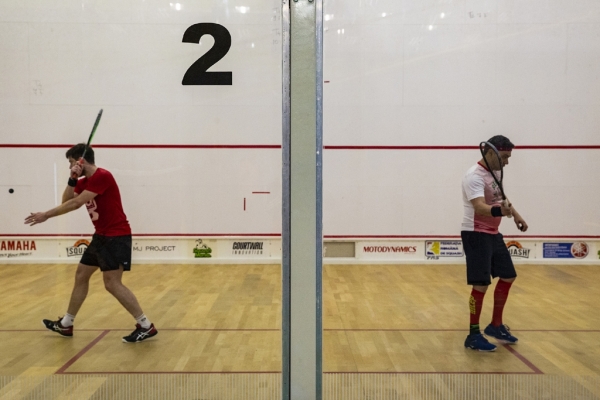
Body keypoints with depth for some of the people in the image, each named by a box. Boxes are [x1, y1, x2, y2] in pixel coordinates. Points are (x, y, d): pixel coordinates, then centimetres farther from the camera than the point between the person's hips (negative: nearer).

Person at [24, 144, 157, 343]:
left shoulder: (102, 176, -18)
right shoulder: (84, 182, 12)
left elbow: (75, 203, -21)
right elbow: (66, 201, 5)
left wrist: (46, 215, -15)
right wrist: (72, 180, -7)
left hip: (116, 236, -10)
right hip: (101, 236, 10)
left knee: (112, 283, -12)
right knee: (81, 275, 16)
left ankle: (146, 326, -6)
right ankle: (66, 324, 30)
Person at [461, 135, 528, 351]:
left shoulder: (496, 172, 8)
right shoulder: (475, 176, -21)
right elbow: (479, 207, -36)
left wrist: (515, 214, 29)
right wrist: (499, 211, -54)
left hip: (493, 233, 10)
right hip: (476, 234, -10)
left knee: (508, 277, 15)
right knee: (481, 284, -9)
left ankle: (495, 325, 29)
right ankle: (473, 335, 3)